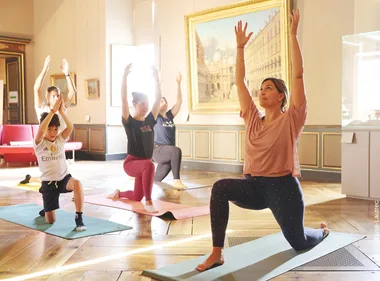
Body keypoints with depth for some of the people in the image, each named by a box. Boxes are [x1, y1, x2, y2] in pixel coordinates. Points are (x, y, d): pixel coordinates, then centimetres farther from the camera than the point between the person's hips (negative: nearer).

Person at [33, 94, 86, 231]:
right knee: (50, 220, 4)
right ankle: (46, 209, 42)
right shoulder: (39, 143, -8)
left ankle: (79, 218, -28)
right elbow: (40, 130, -29)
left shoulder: (60, 140, 1)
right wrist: (53, 110, -34)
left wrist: (61, 111, -29)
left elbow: (70, 127, -17)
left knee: (77, 183, -38)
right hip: (48, 182, -1)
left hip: (64, 178, 1)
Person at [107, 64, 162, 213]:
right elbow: (123, 99, -21)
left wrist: (156, 78, -4)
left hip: (144, 164, 6)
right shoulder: (129, 122, -9)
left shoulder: (150, 121, 4)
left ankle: (118, 193, 48)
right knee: (149, 165, -39)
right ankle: (148, 202, -30)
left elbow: (158, 99, 0)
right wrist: (125, 76, -27)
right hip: (131, 162, -6)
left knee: (136, 197, 16)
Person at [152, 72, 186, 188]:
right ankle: (176, 180, -31)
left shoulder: (170, 115, 11)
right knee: (176, 151, -34)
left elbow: (179, 101, 6)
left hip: (168, 151, 6)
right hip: (158, 150, -6)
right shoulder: (155, 117, -2)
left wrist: (178, 83, 0)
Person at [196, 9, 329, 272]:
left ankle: (323, 230, 50)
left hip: (283, 187, -3)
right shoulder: (253, 119, 5)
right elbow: (240, 82, 5)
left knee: (299, 242, 11)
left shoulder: (291, 120, -6)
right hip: (254, 186, 4)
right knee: (220, 188, -27)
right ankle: (217, 253, -24)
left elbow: (298, 75, -13)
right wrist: (240, 46, 2)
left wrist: (293, 34, -15)